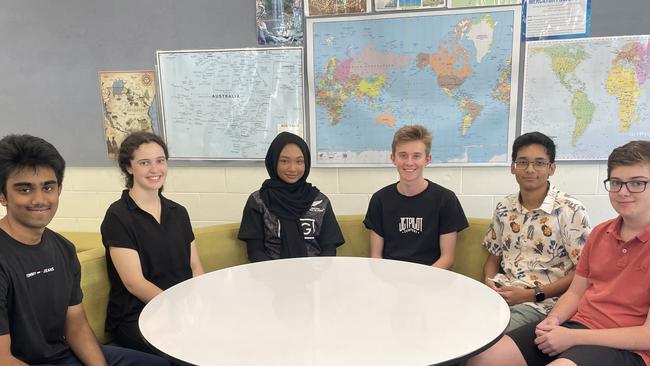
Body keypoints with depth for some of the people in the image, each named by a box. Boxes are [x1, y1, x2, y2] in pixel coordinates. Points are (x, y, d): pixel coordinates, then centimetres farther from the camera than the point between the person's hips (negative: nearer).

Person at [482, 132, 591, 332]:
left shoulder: (571, 211, -6)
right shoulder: (504, 208, 10)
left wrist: (532, 295, -13)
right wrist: (489, 281, -3)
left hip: (542, 302, -5)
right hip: (501, 293, 5)